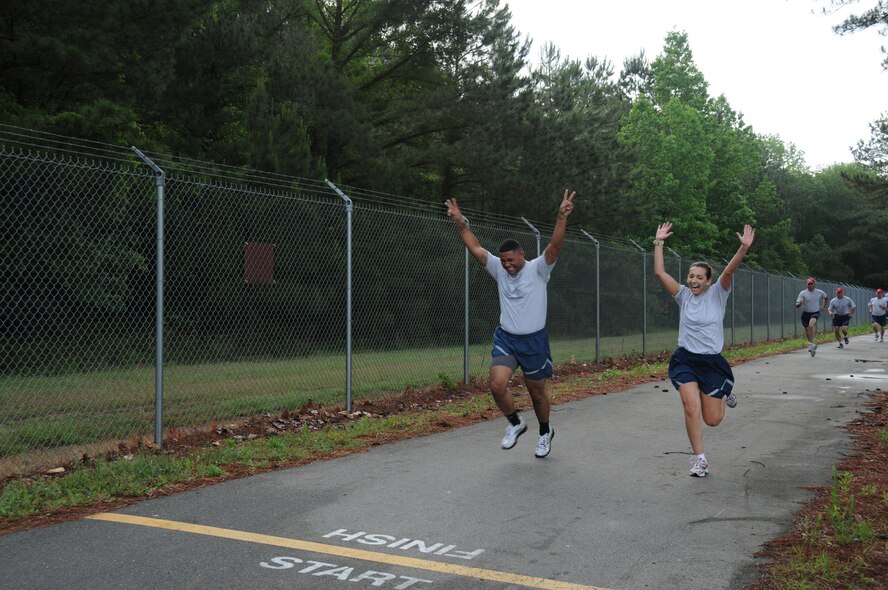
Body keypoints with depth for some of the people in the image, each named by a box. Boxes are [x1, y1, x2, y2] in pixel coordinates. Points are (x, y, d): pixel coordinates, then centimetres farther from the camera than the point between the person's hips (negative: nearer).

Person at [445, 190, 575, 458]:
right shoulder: (499, 269, 2)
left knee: (537, 391, 10)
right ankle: (515, 423, 13)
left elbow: (555, 246, -25)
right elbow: (475, 248, 0)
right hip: (505, 338, 3)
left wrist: (562, 217, -38)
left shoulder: (537, 269, -10)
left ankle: (545, 432, 36)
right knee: (497, 385, -14)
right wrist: (460, 223, -9)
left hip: (534, 340, -3)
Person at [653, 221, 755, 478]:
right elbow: (660, 273, -5)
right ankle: (700, 460, -1)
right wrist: (658, 242, -9)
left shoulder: (717, 294, -2)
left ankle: (724, 392, 38)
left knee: (712, 420, 4)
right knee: (691, 409, -16)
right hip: (685, 360, 1)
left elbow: (729, 270, -19)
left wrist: (744, 248, -33)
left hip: (712, 362, -1)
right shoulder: (684, 295, 3)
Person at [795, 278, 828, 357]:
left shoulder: (819, 292, 0)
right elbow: (797, 306, -11)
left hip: (815, 313, -1)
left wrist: (823, 306, 13)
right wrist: (799, 303, -33)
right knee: (808, 332, 6)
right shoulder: (802, 293, -6)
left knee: (811, 324, -32)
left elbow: (826, 297, 23)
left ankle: (811, 343, -26)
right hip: (806, 313, 1)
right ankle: (813, 346, 29)